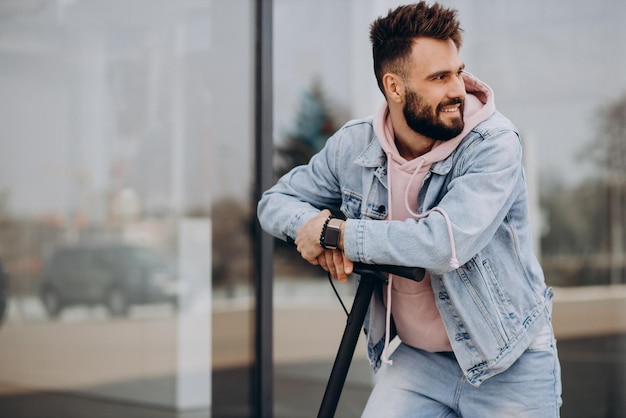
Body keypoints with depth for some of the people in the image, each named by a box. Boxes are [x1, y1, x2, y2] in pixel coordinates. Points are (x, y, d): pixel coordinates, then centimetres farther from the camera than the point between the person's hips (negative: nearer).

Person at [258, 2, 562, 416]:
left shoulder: (494, 143, -20)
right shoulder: (353, 146, -6)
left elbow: (447, 242, -33)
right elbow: (276, 201, 6)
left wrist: (337, 234, -24)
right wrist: (313, 223, -18)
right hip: (418, 360, 3)